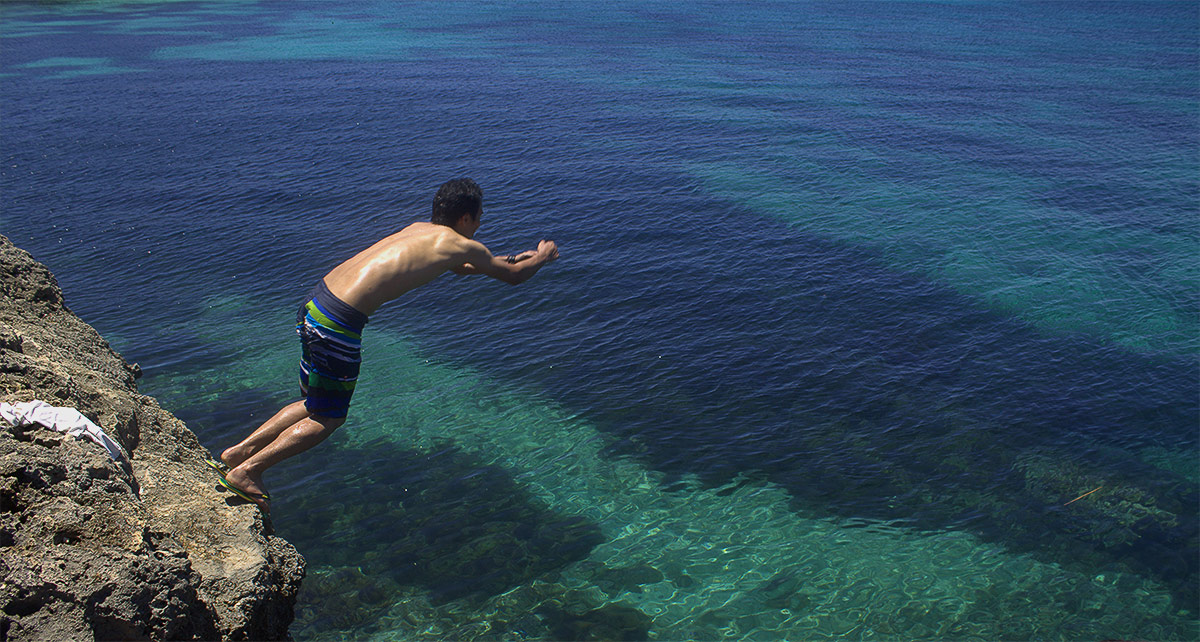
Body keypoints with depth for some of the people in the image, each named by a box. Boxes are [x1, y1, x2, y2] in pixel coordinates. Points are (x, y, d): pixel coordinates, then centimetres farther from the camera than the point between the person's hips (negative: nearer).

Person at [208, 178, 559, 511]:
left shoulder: (421, 228, 19)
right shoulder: (460, 244, -4)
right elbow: (514, 276, 11)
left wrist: (509, 259, 47)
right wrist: (542, 257, 31)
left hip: (315, 304, 8)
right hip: (339, 321, -8)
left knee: (315, 405, 24)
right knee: (327, 419, 9)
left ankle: (237, 453, 24)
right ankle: (247, 471, 8)